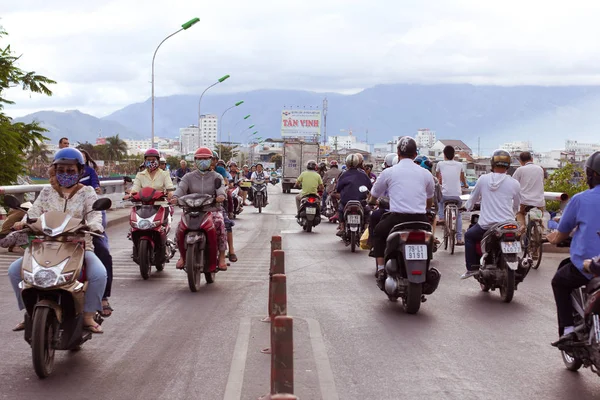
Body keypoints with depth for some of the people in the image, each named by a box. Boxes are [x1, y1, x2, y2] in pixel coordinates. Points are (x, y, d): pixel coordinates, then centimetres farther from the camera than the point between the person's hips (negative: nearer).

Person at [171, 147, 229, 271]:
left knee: (219, 223, -33)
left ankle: (222, 256, -24)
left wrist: (221, 195, -35)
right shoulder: (189, 177, 13)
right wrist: (175, 197, -29)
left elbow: (221, 187, -10)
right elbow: (181, 187, -5)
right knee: (180, 228, -24)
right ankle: (182, 256, -1)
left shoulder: (216, 177, 10)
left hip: (212, 209, -1)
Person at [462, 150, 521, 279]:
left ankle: (472, 267, 16)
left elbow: (472, 199, 14)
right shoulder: (514, 183, -1)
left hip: (486, 226, -1)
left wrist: (469, 206, 37)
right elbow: (516, 207, 14)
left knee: (469, 236, 25)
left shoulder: (483, 179, 0)